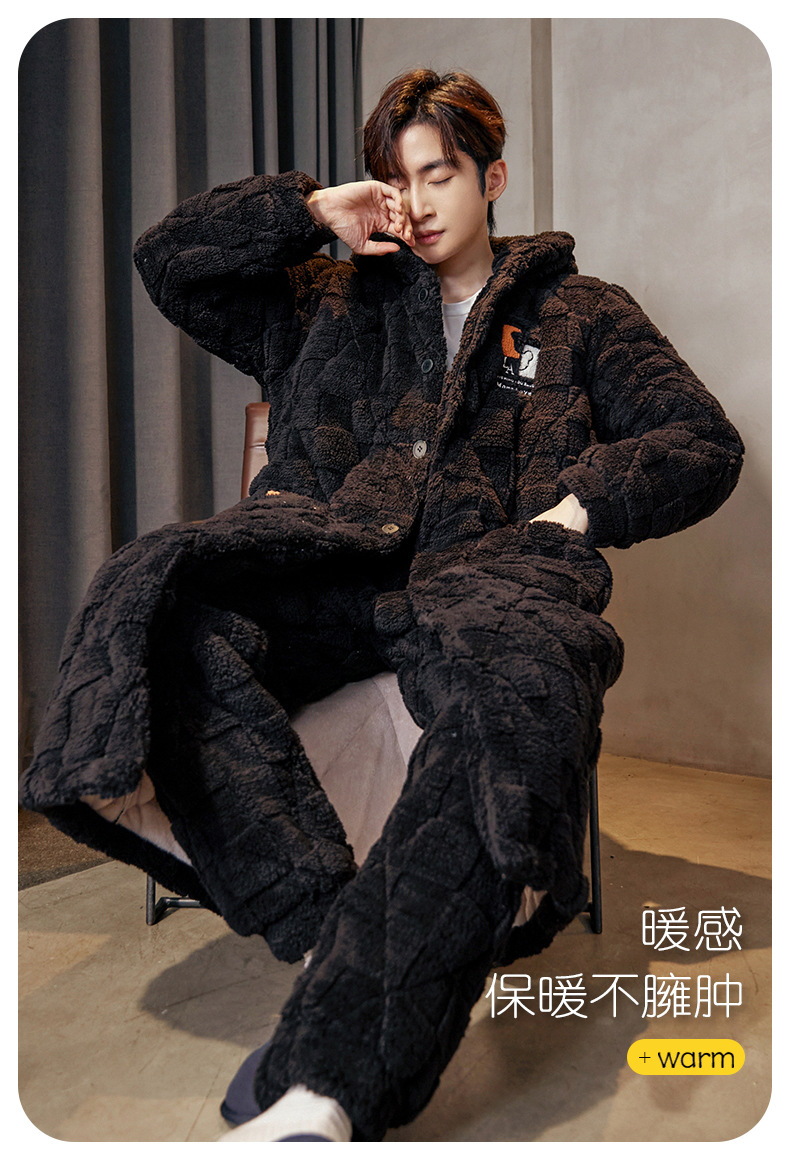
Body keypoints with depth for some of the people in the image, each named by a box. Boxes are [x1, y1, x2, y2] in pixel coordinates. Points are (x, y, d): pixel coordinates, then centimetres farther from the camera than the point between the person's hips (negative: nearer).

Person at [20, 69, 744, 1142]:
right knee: (160, 596, -31)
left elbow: (704, 442, 17)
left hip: (490, 563, -2)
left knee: (517, 690, -40)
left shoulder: (578, 313, 26)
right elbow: (168, 258, 28)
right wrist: (311, 210, 19)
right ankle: (333, 929, -35)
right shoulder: (330, 303, 31)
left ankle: (324, 1087, -45)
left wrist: (581, 504, -1)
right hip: (332, 559, 3)